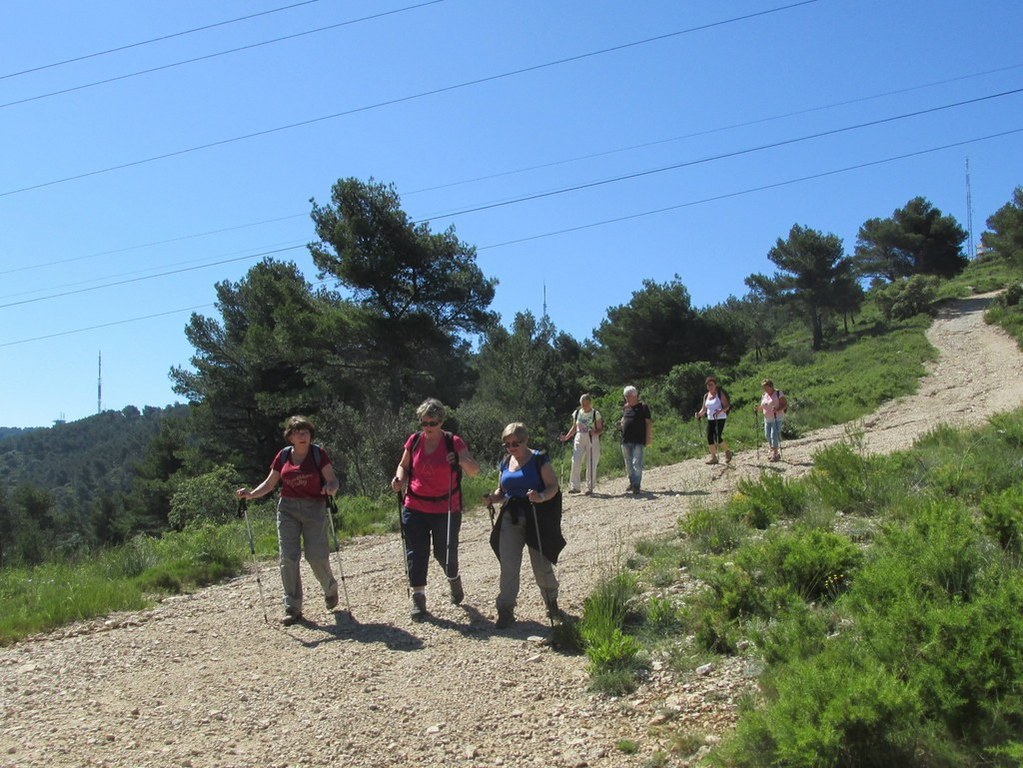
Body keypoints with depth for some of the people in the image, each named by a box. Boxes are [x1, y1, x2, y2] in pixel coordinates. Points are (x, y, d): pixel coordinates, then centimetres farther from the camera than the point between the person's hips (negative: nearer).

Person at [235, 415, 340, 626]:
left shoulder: (318, 454, -2)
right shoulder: (283, 456, 6)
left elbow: (332, 480, -4)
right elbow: (269, 484, 11)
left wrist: (330, 488, -27)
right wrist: (250, 494, -5)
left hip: (314, 508, -3)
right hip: (288, 508, 3)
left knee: (316, 556, -5)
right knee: (288, 557, -4)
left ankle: (330, 589, 27)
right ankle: (292, 608, 4)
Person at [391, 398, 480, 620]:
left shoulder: (453, 442, -8)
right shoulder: (414, 441, 1)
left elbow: (475, 471, -11)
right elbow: (403, 466, 14)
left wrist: (461, 460, -32)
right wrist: (399, 479, -8)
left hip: (446, 510, -2)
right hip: (415, 508, 2)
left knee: (445, 552, 7)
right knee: (416, 553, 0)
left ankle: (454, 580, 38)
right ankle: (418, 598, 10)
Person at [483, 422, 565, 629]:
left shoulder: (539, 459, -5)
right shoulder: (506, 463, 11)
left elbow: (553, 486, -9)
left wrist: (541, 497, -29)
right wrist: (492, 498, -2)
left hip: (536, 519, -4)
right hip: (511, 518, 4)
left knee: (541, 565, 3)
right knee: (508, 566, -3)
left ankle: (552, 603, 27)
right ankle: (506, 610, 2)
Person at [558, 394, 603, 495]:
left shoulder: (596, 414, -1)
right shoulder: (577, 413, 8)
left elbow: (600, 429, 1)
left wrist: (595, 432, -20)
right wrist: (567, 437, 7)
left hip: (592, 441, -2)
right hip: (579, 439, 2)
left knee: (591, 464, -1)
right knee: (575, 463, -9)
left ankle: (590, 487, 10)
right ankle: (574, 486, -3)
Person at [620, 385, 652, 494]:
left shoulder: (643, 407, -3)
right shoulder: (625, 407, 13)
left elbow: (649, 423, -4)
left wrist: (647, 438, -9)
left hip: (638, 440, -6)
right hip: (626, 440, 6)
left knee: (637, 463, -11)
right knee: (628, 464, 13)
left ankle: (636, 485, -11)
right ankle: (632, 483, 24)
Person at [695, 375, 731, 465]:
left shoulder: (720, 393, -5)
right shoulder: (706, 396, 11)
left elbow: (727, 406, -8)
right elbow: (704, 409, 16)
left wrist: (720, 411, -27)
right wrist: (699, 414, -4)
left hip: (720, 418, -6)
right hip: (710, 419, 6)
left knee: (717, 437, -15)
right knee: (709, 438, -1)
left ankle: (727, 452, 8)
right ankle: (713, 457, 8)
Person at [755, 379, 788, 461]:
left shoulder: (779, 394, -6)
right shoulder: (764, 396, 13)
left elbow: (785, 404, -9)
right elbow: (762, 408, 18)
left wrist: (778, 409, -26)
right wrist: (757, 408, -5)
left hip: (777, 418, -7)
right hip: (767, 419, 7)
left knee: (774, 435, -12)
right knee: (767, 435, 6)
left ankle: (775, 454, -7)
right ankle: (776, 453, 20)